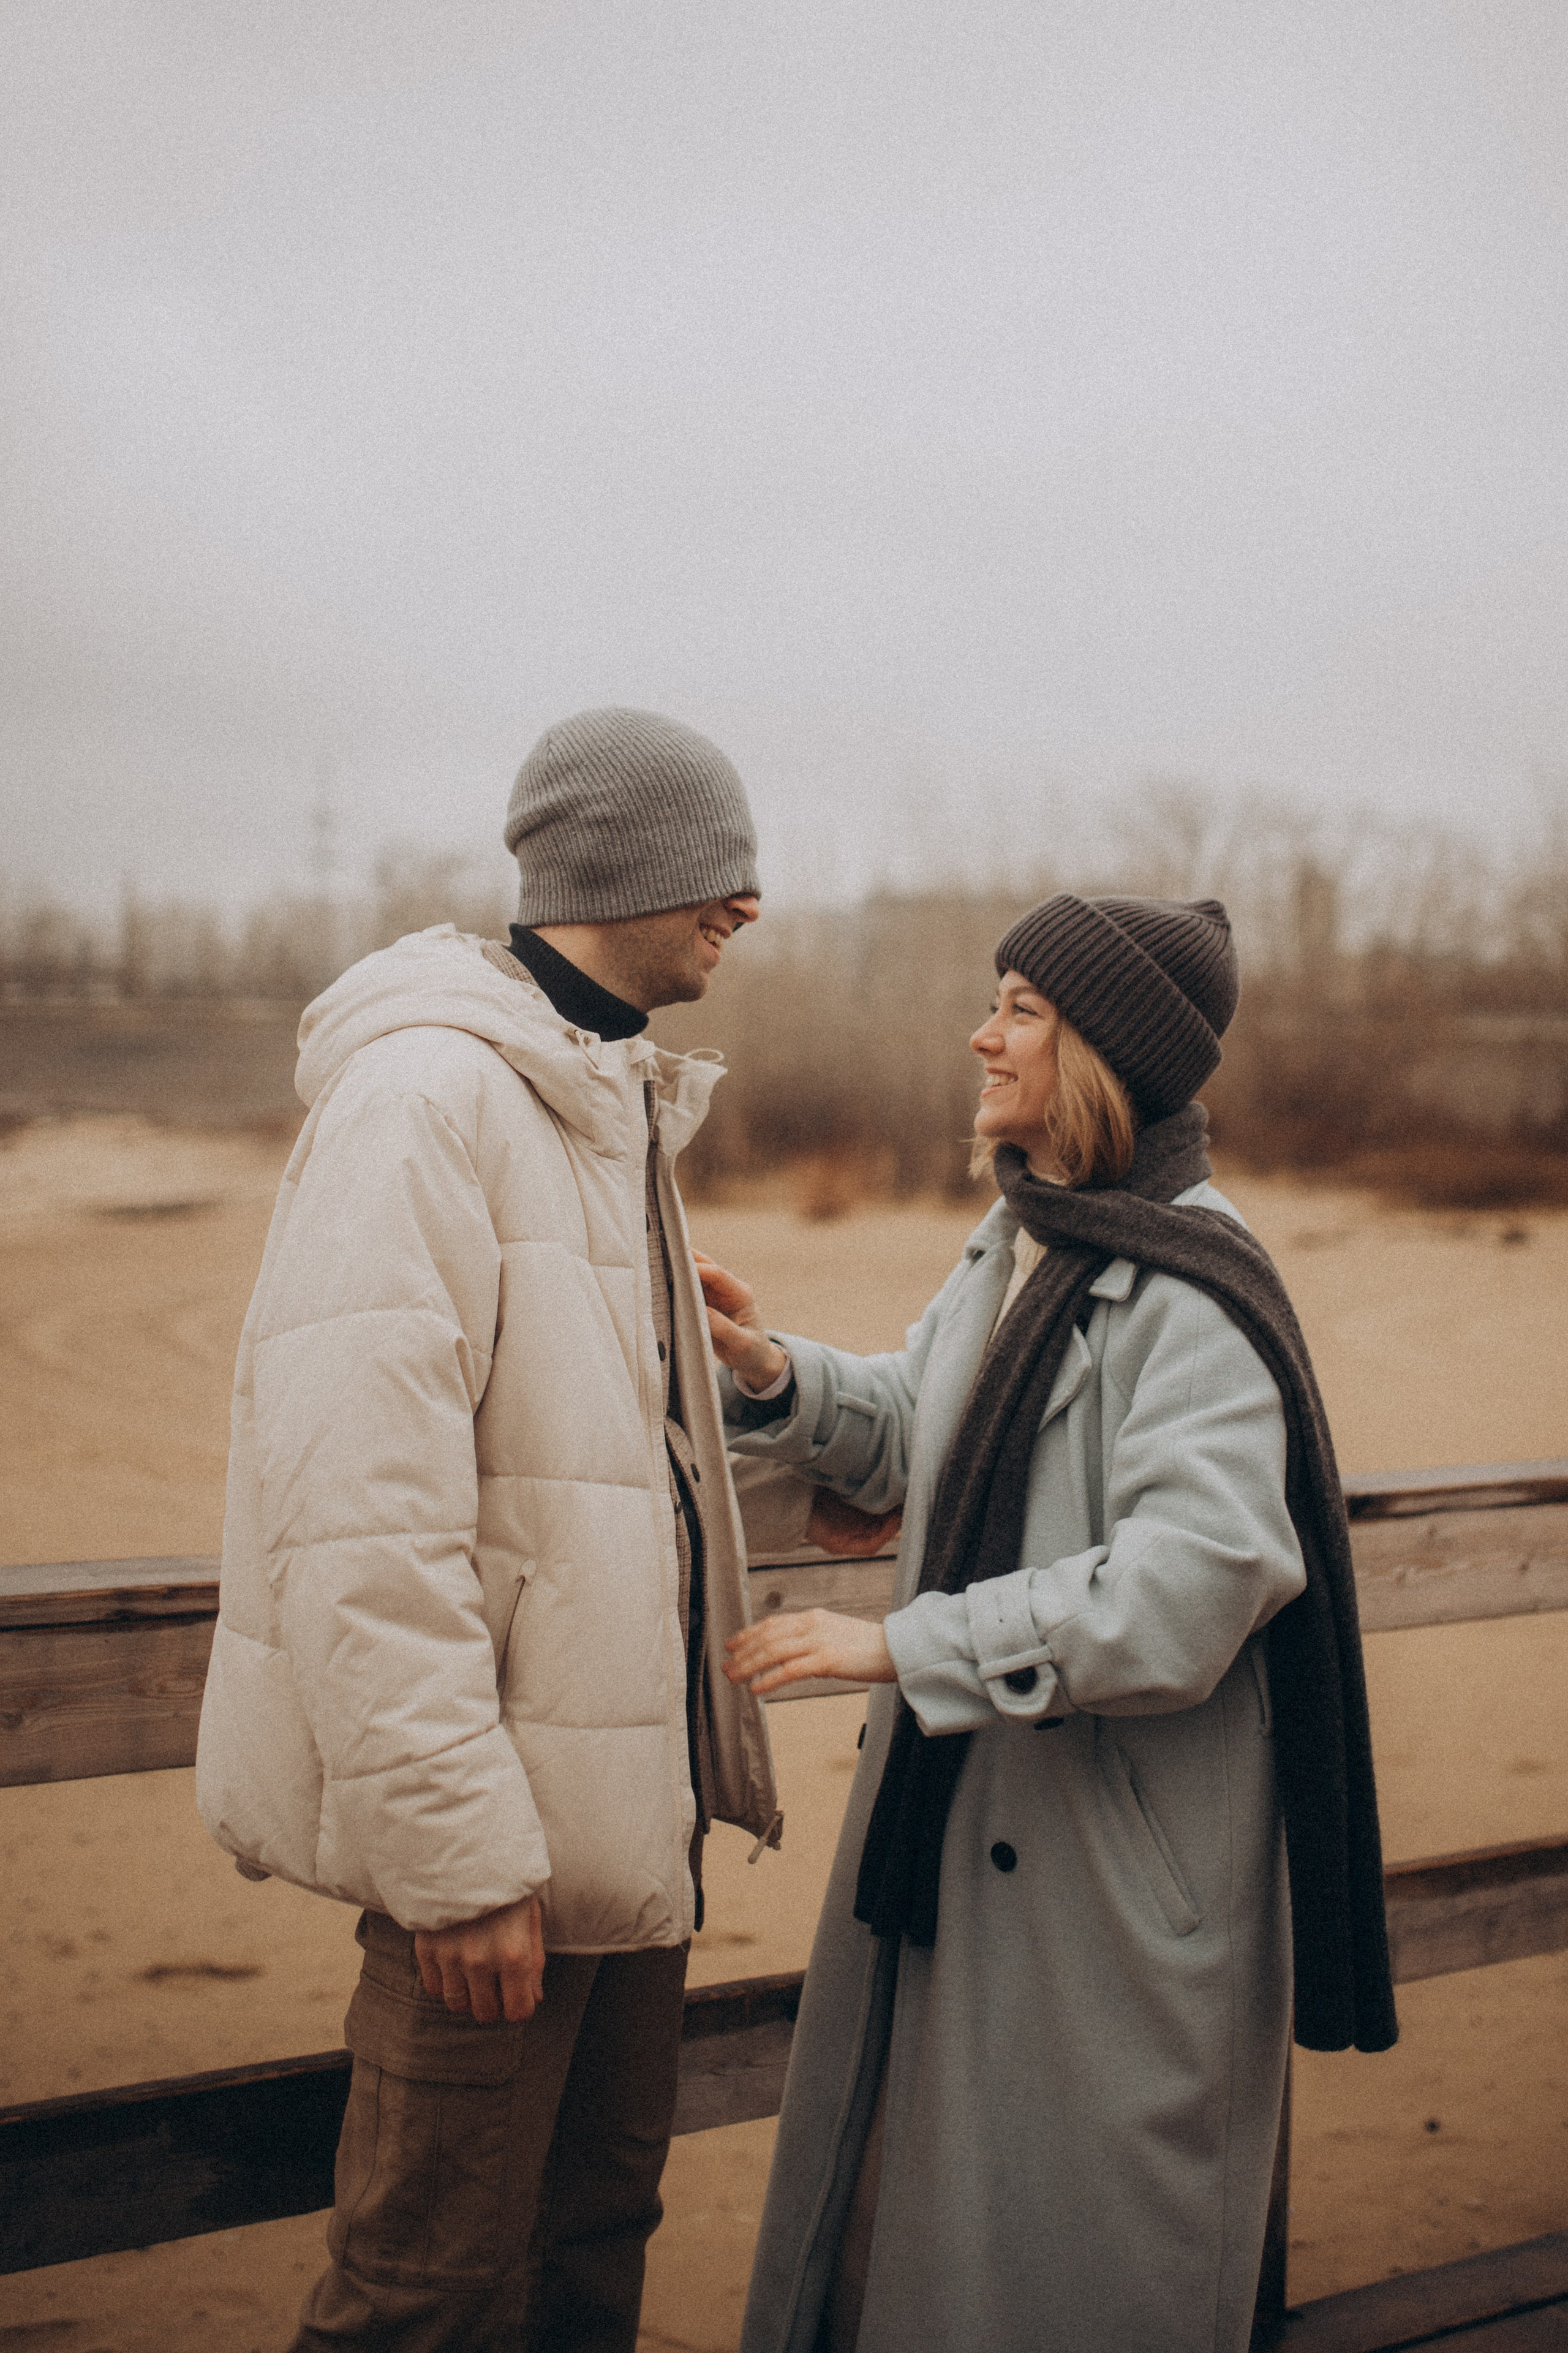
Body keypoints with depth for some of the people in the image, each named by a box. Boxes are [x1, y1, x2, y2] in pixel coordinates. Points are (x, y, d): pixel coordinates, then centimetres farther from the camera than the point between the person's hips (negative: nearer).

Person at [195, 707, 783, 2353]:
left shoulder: (604, 1096, 15)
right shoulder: (425, 1092, -17)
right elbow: (358, 1510, -24)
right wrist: (455, 1851, -25)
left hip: (629, 1778, 9)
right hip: (500, 1801, -9)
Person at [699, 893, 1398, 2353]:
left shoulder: (1189, 1296, -21)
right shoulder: (1015, 1242, 7)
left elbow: (1186, 1589, -29)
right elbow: (914, 1440, 19)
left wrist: (904, 1644, -26)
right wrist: (773, 1375, 1)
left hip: (1110, 1847, -9)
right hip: (953, 1802, 9)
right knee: (904, 2168, 22)